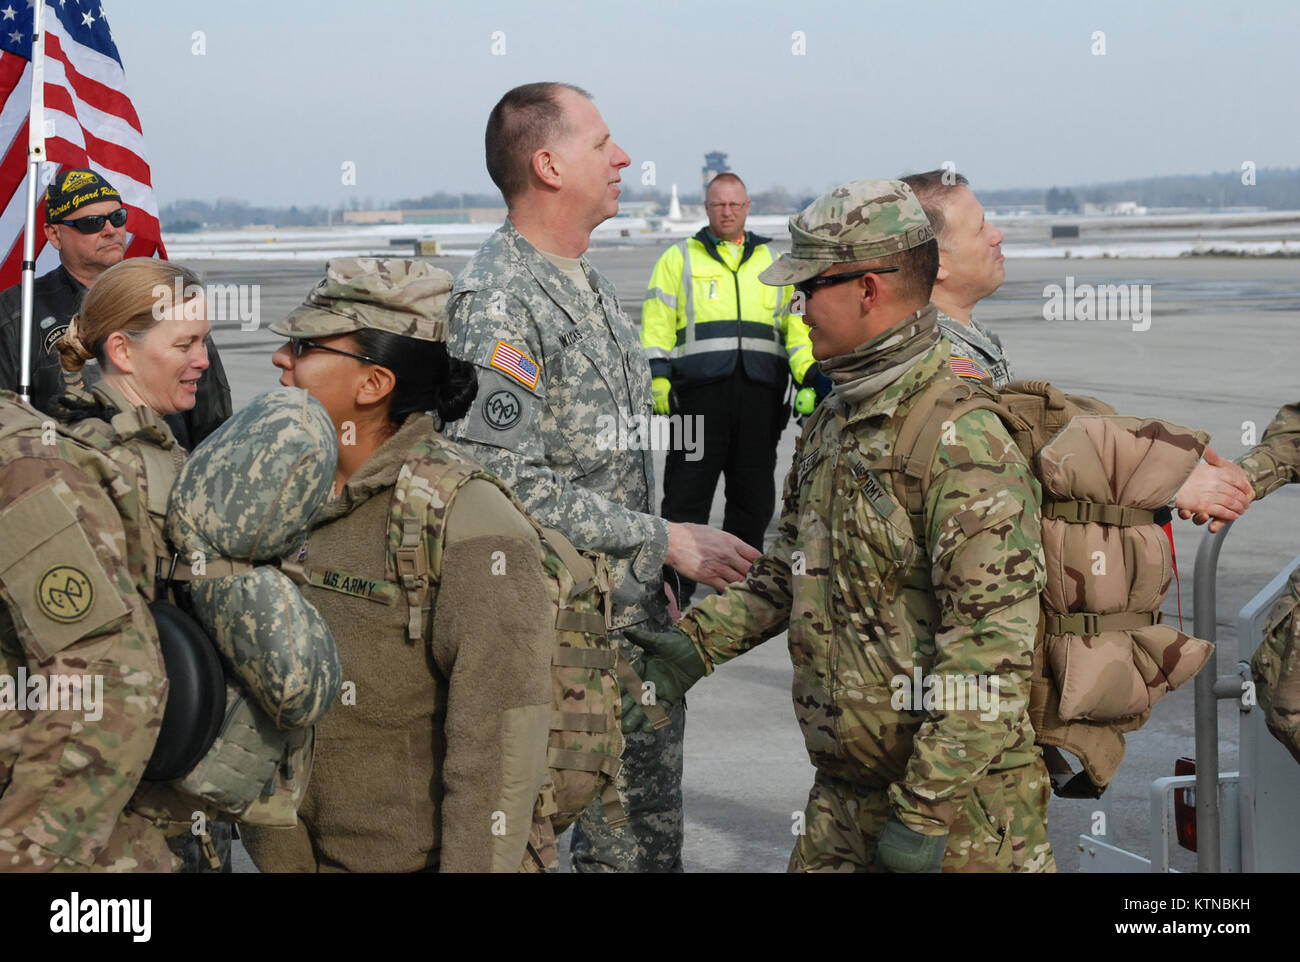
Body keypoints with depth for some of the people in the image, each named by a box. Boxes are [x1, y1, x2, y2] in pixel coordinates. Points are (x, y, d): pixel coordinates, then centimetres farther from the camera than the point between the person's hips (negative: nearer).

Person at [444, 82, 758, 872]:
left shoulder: (592, 285, 13)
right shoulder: (498, 302, -17)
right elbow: (507, 482, -25)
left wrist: (664, 584, 18)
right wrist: (665, 541, -18)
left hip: (639, 621, 9)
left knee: (650, 836, 16)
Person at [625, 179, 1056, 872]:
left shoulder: (962, 443, -20)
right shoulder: (832, 424, 10)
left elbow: (992, 646, -24)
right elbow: (788, 572, 23)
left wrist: (924, 812, -23)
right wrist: (698, 641, 10)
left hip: (957, 797, -8)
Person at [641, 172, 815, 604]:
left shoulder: (773, 262, 20)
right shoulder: (679, 259, 12)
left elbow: (797, 323, 16)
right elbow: (657, 323, 5)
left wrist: (809, 372, 0)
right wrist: (659, 379, -7)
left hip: (760, 395, 3)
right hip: (700, 391, -3)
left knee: (754, 495, 7)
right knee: (687, 493, -4)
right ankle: (675, 584, 4)